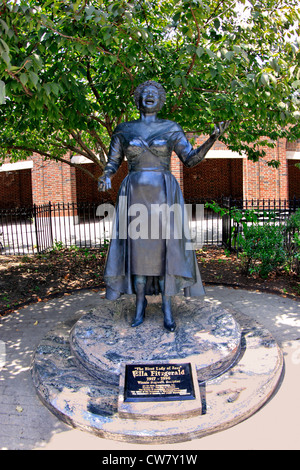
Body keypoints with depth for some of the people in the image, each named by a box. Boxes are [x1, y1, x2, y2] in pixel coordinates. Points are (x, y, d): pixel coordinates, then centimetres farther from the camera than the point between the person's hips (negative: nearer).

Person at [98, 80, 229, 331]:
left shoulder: (172, 128, 8)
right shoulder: (124, 130, 10)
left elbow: (191, 159, 3)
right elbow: (113, 162, 13)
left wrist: (214, 138, -11)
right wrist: (106, 177, -10)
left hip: (164, 195, 0)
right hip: (135, 195, 1)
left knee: (165, 248, -4)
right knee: (137, 247, 0)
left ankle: (167, 307, 7)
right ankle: (140, 303, 16)